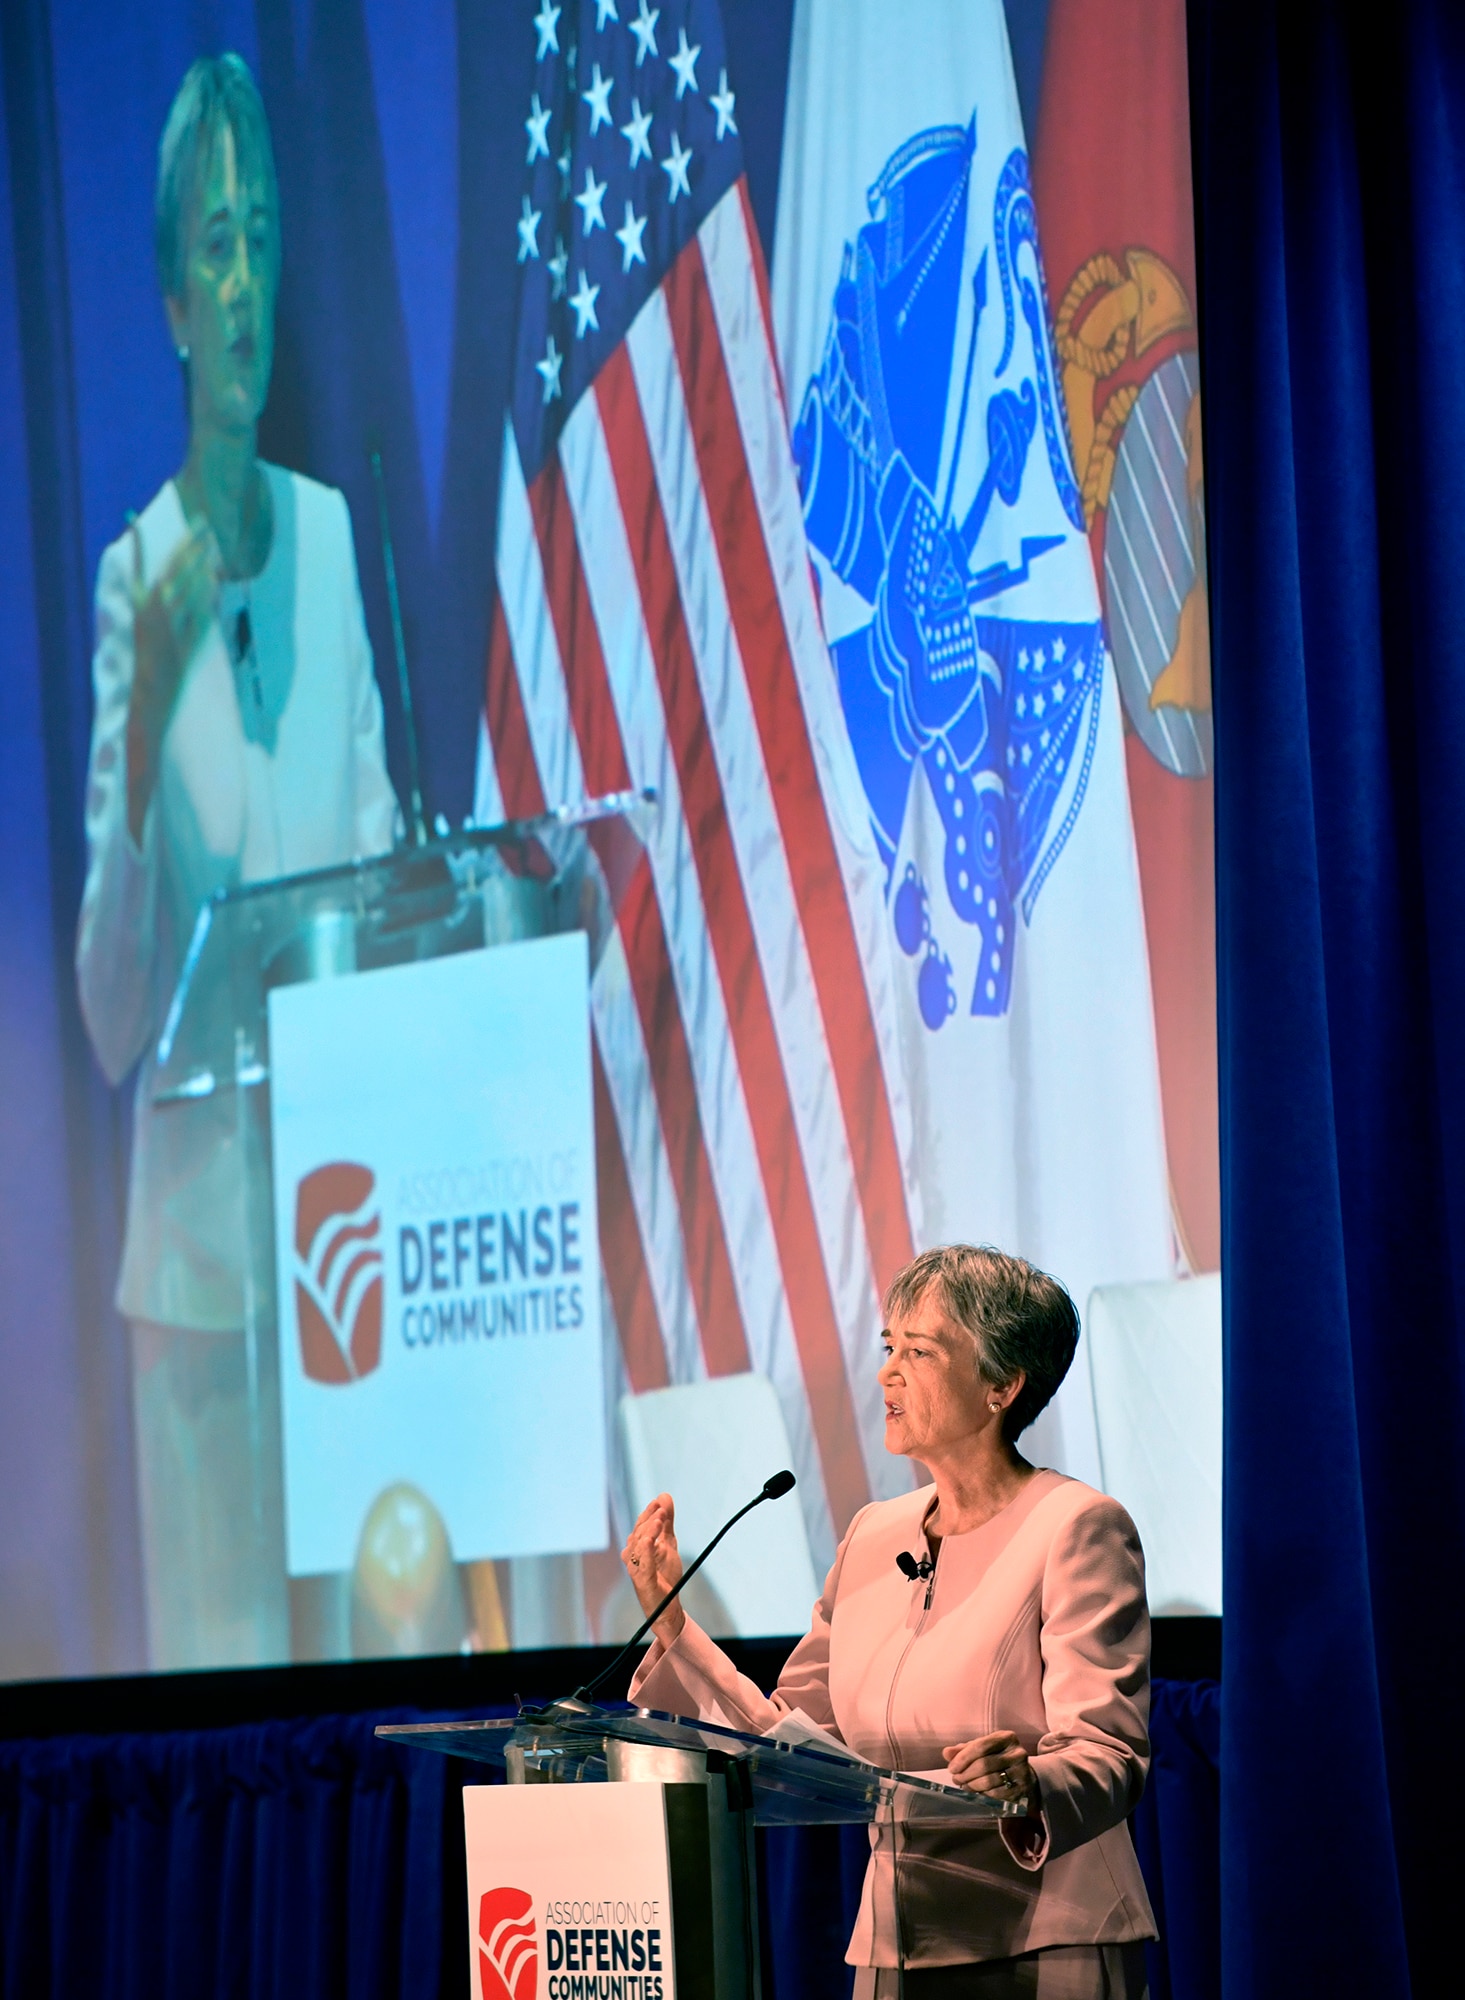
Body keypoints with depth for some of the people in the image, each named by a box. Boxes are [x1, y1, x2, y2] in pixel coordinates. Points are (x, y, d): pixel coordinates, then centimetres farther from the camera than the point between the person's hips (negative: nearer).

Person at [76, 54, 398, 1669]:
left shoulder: (331, 535, 7)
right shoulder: (137, 578, -7)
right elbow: (110, 1007, -10)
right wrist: (144, 725, -22)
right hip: (199, 1218, -4)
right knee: (222, 1632, 0)